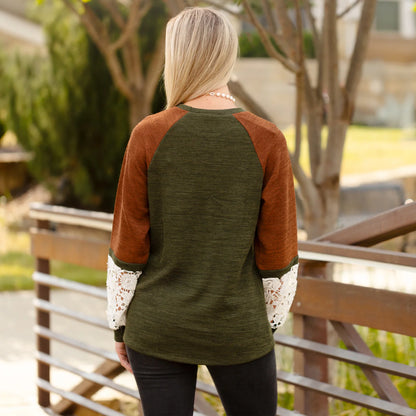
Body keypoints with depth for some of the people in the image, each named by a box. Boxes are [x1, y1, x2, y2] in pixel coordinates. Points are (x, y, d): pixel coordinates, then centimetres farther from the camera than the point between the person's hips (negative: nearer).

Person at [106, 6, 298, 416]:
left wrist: (119, 325, 7)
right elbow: (278, 255, -6)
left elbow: (127, 248, -6)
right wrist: (271, 322, 9)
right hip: (238, 332, 0)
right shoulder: (267, 140, -10)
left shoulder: (148, 135, -10)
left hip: (156, 329, 1)